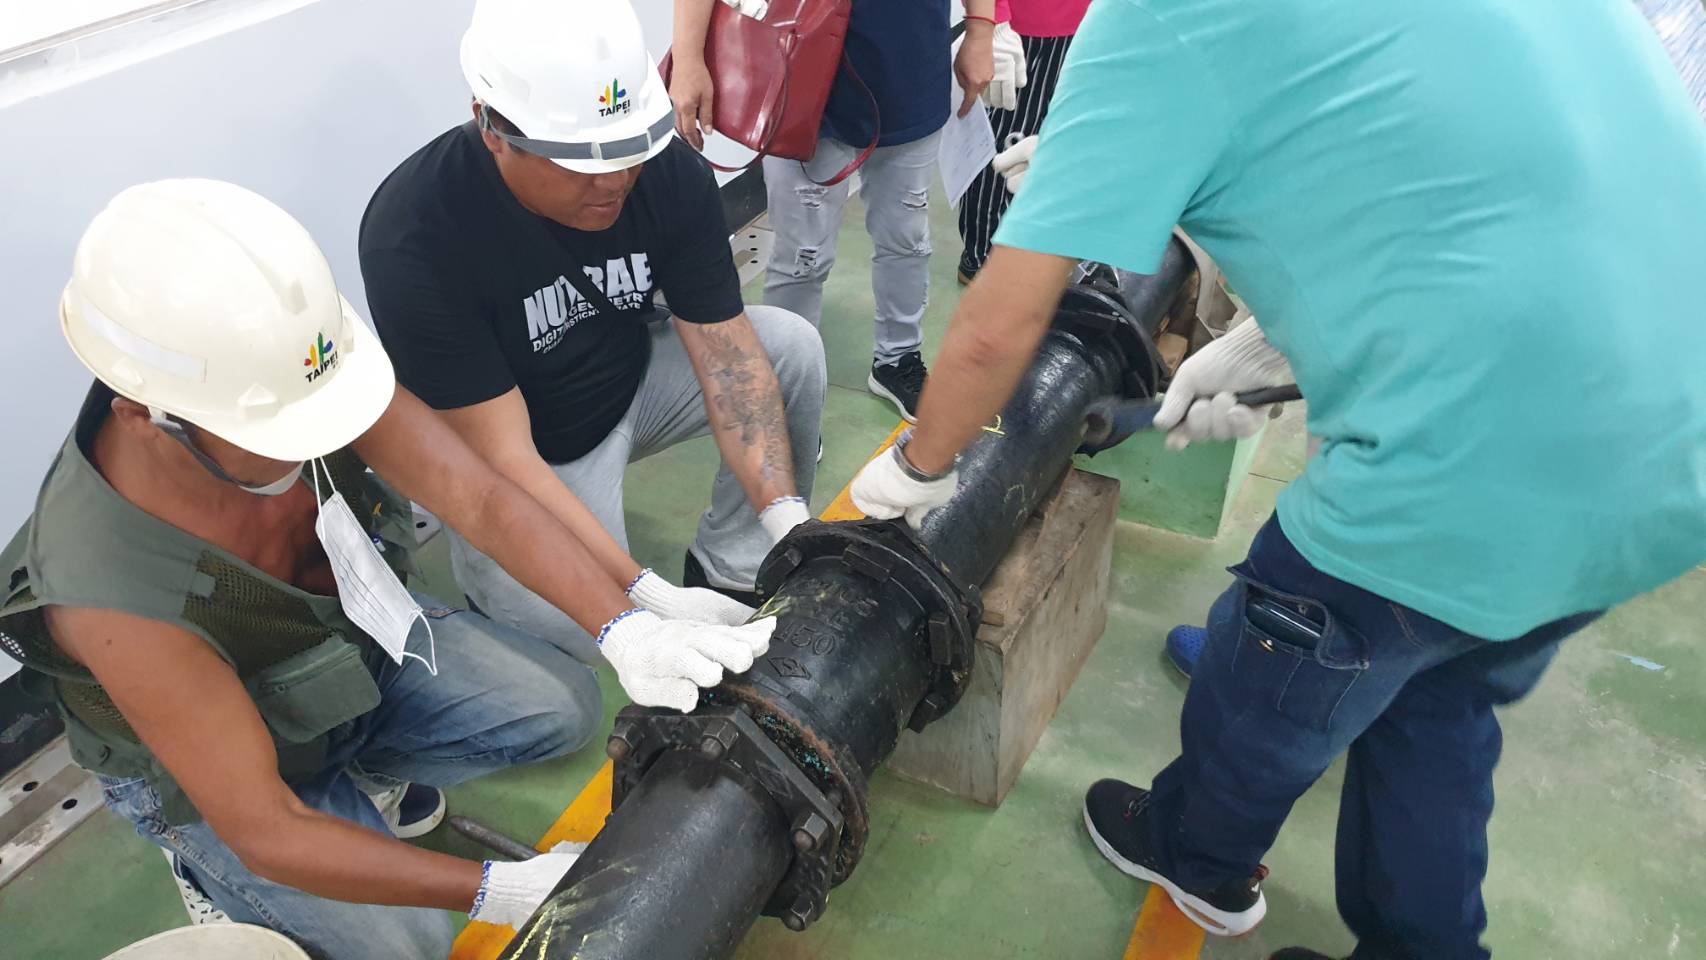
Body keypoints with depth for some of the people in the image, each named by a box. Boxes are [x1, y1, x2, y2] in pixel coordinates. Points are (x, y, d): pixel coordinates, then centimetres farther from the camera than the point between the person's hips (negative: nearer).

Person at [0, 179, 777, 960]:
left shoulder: (294, 371, -31)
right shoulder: (114, 599, -40)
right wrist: (498, 890, -38)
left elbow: (480, 500, -30)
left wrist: (626, 630, -44)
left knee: (566, 711, -2)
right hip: (211, 761, -4)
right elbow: (268, 832, -33)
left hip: (358, 642, 5)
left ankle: (354, 771, 15)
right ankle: (211, 874, 15)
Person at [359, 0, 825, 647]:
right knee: (590, 630, -27)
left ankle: (733, 571, -2)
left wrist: (789, 519, -31)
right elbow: (500, 457, -31)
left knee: (792, 345, -15)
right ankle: (491, 574, 9)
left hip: (633, 380, 5)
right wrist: (649, 596, -38)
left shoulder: (670, 170, -20)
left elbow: (727, 355, -19)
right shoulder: (412, 234, -32)